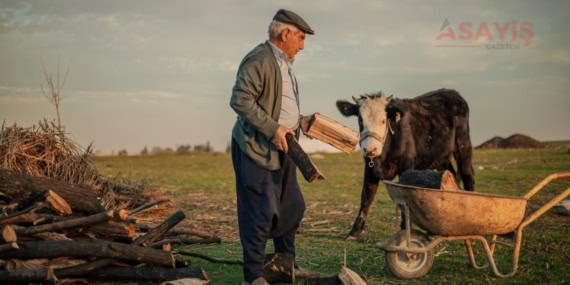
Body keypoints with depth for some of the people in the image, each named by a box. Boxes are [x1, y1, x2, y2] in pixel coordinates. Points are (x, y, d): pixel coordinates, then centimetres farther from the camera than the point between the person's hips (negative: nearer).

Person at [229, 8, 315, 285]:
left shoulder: (283, 63, 17)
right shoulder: (259, 60, -15)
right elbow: (240, 100, -23)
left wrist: (301, 123, 12)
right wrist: (272, 129, -24)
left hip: (282, 148, 10)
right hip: (256, 148, -10)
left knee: (292, 208, 15)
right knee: (260, 213, -6)